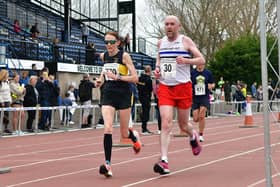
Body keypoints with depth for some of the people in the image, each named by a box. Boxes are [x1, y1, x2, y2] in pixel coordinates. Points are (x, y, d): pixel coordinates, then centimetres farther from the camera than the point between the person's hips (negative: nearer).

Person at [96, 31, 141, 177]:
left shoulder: (124, 56, -8)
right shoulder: (103, 56, 6)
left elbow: (135, 78, -11)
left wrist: (117, 77, -21)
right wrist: (101, 79, 8)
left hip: (123, 95, -3)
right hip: (108, 95, 3)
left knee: (124, 133, 7)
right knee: (107, 128, -18)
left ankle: (134, 136, 46)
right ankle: (108, 164, -18)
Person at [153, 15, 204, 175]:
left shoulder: (185, 41, -2)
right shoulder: (161, 42, 10)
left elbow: (202, 60, -4)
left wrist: (186, 60, -21)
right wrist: (157, 68, 6)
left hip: (183, 86, -2)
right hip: (165, 88, 2)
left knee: (183, 125, 9)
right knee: (166, 123, -14)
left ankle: (194, 136, 47)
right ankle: (164, 162, -19)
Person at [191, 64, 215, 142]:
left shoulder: (208, 73, 3)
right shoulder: (192, 73, 0)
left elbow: (212, 84, 13)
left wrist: (211, 86, -9)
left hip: (205, 97, -1)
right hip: (195, 98, 1)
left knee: (201, 116, -15)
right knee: (196, 119, -1)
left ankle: (201, 135, -2)